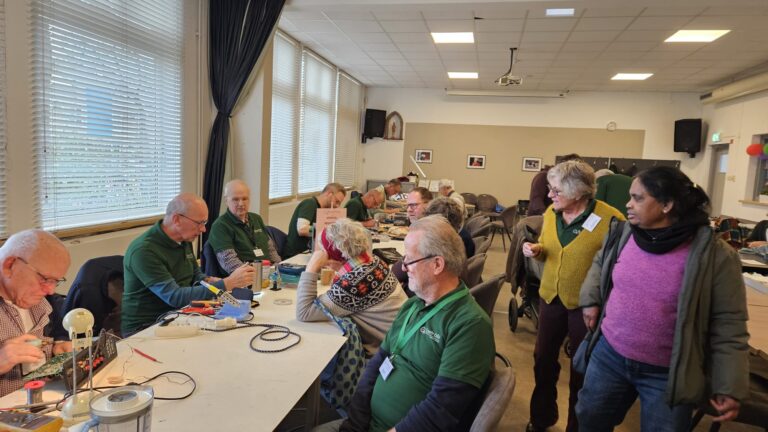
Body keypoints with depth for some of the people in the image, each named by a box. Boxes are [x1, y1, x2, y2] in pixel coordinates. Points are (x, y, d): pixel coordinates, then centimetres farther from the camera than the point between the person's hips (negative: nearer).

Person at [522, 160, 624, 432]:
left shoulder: (610, 219, -21)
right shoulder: (551, 213, -1)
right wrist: (536, 250, -9)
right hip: (550, 297, 6)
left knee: (582, 369, 13)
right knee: (543, 359, 18)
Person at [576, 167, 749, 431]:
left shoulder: (714, 255, -17)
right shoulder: (622, 235, -5)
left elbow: (728, 323, -12)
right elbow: (601, 264, 17)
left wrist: (729, 386, -14)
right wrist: (590, 300, 6)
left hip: (667, 373, -4)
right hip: (609, 355, 4)